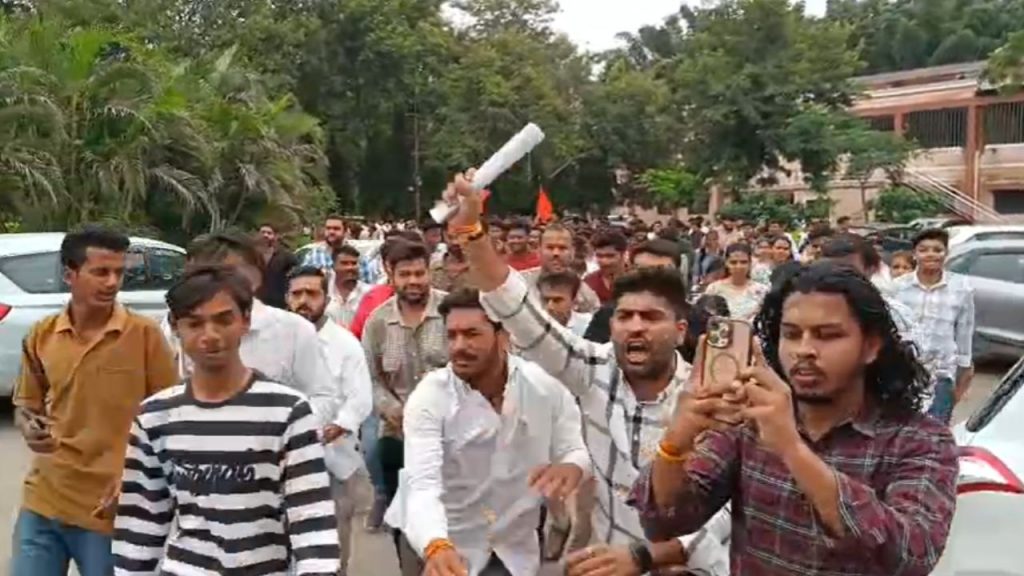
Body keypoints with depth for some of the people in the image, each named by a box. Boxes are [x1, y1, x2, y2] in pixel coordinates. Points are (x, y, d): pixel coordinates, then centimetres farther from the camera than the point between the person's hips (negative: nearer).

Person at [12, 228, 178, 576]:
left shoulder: (144, 334, -8)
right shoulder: (42, 335, 2)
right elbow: (25, 406, 14)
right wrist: (30, 429, -8)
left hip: (110, 508, -3)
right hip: (43, 501, 3)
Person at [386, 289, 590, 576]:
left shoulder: (545, 386, -13)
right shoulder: (429, 396, -19)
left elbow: (576, 450, -4)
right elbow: (423, 483, -29)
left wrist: (571, 468, -29)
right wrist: (436, 547, -48)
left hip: (516, 548, 2)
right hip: (441, 546, -2)